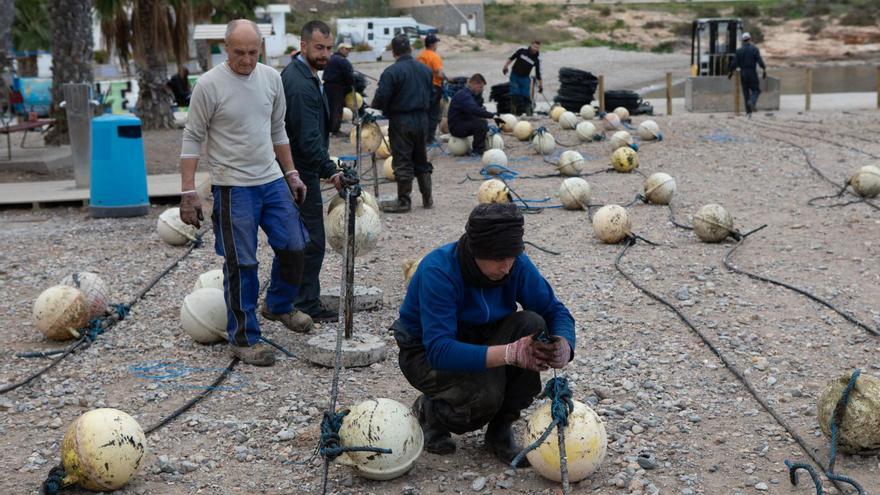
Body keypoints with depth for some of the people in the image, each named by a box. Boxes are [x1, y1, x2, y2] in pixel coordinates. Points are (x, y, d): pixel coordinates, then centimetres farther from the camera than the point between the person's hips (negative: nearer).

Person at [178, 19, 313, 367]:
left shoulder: (271, 78, 4)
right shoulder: (209, 84, -12)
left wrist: (291, 174, 15)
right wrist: (188, 192, -13)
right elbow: (192, 139, -8)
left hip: (273, 181, 6)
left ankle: (278, 306, 35)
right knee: (242, 264, -1)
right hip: (233, 188, -5)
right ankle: (244, 339, 10)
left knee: (293, 247, 10)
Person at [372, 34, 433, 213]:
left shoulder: (391, 72, -15)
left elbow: (380, 99, -18)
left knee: (402, 162, 1)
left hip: (400, 121, -6)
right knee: (421, 160, 17)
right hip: (422, 120, 6)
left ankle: (404, 201, 6)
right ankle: (427, 198, 23)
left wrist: (373, 106, 2)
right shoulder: (425, 70, 6)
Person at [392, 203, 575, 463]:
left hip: (478, 340, 5)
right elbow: (438, 350, -39)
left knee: (532, 324, -24)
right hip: (426, 352, -5)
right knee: (484, 393, -35)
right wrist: (509, 353, -49)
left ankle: (501, 430, -10)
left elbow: (556, 311, -8)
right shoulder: (438, 271, -31)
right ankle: (428, 412, 2)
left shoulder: (517, 265, -15)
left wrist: (564, 345, -34)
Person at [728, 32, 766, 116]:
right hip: (752, 73, -3)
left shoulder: (739, 50, 1)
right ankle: (751, 102, -23)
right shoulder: (754, 49, -6)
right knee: (756, 90, 8)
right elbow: (760, 61, -15)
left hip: (743, 74, 3)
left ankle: (749, 111, 10)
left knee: (746, 92, 10)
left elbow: (734, 63, -1)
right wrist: (765, 71, -12)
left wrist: (731, 73, 12)